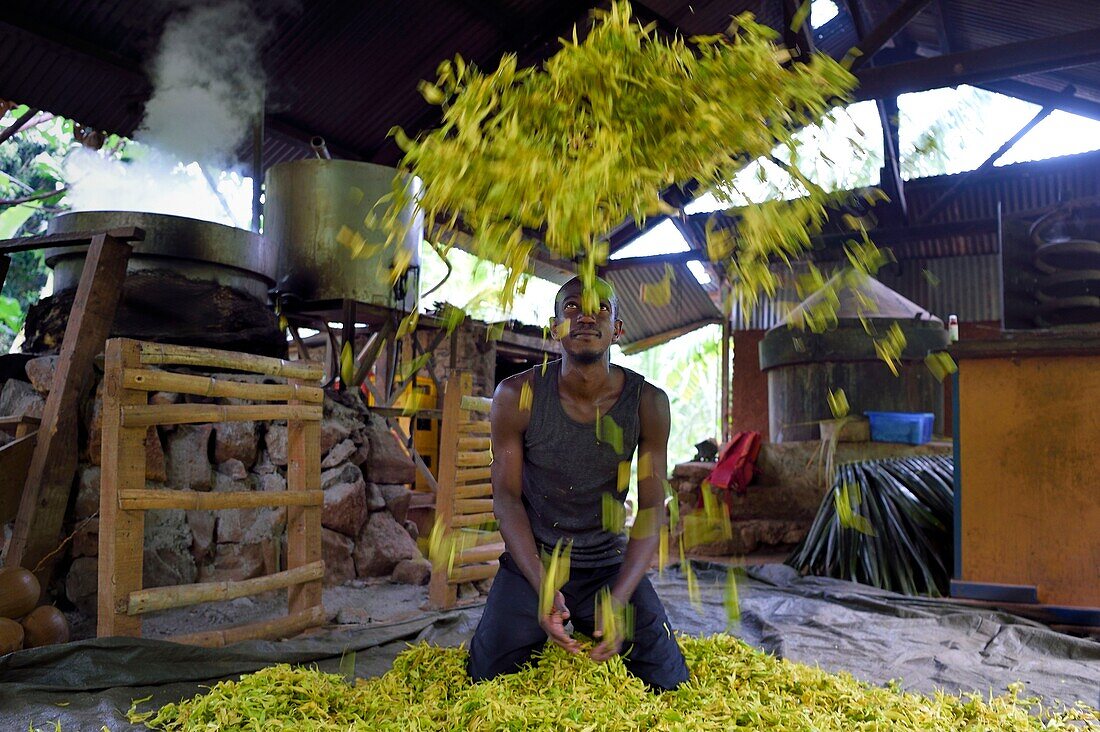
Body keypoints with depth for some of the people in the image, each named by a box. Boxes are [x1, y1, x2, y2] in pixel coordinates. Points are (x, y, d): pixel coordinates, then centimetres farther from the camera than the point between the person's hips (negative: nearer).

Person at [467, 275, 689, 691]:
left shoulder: (648, 403, -12)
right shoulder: (517, 396, -14)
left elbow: (651, 508, -8)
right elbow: (507, 496, -9)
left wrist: (619, 599, -19)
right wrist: (541, 587, -20)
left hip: (611, 565, 1)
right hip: (530, 562, 0)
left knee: (671, 686, -2)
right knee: (484, 684, -5)